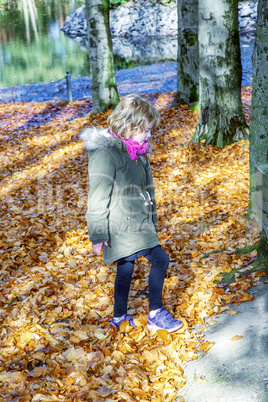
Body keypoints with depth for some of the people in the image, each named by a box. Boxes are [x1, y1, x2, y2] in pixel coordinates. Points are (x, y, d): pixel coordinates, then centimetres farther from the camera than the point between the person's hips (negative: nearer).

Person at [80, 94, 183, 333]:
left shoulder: (137, 152, 11)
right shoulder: (105, 153, -18)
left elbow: (146, 190, 23)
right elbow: (98, 197, -17)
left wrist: (152, 223, 29)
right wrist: (98, 235, -16)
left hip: (137, 226, 9)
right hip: (121, 229, -9)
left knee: (126, 268, 17)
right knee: (160, 259, -11)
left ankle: (120, 318, 32)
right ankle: (156, 315, 2)